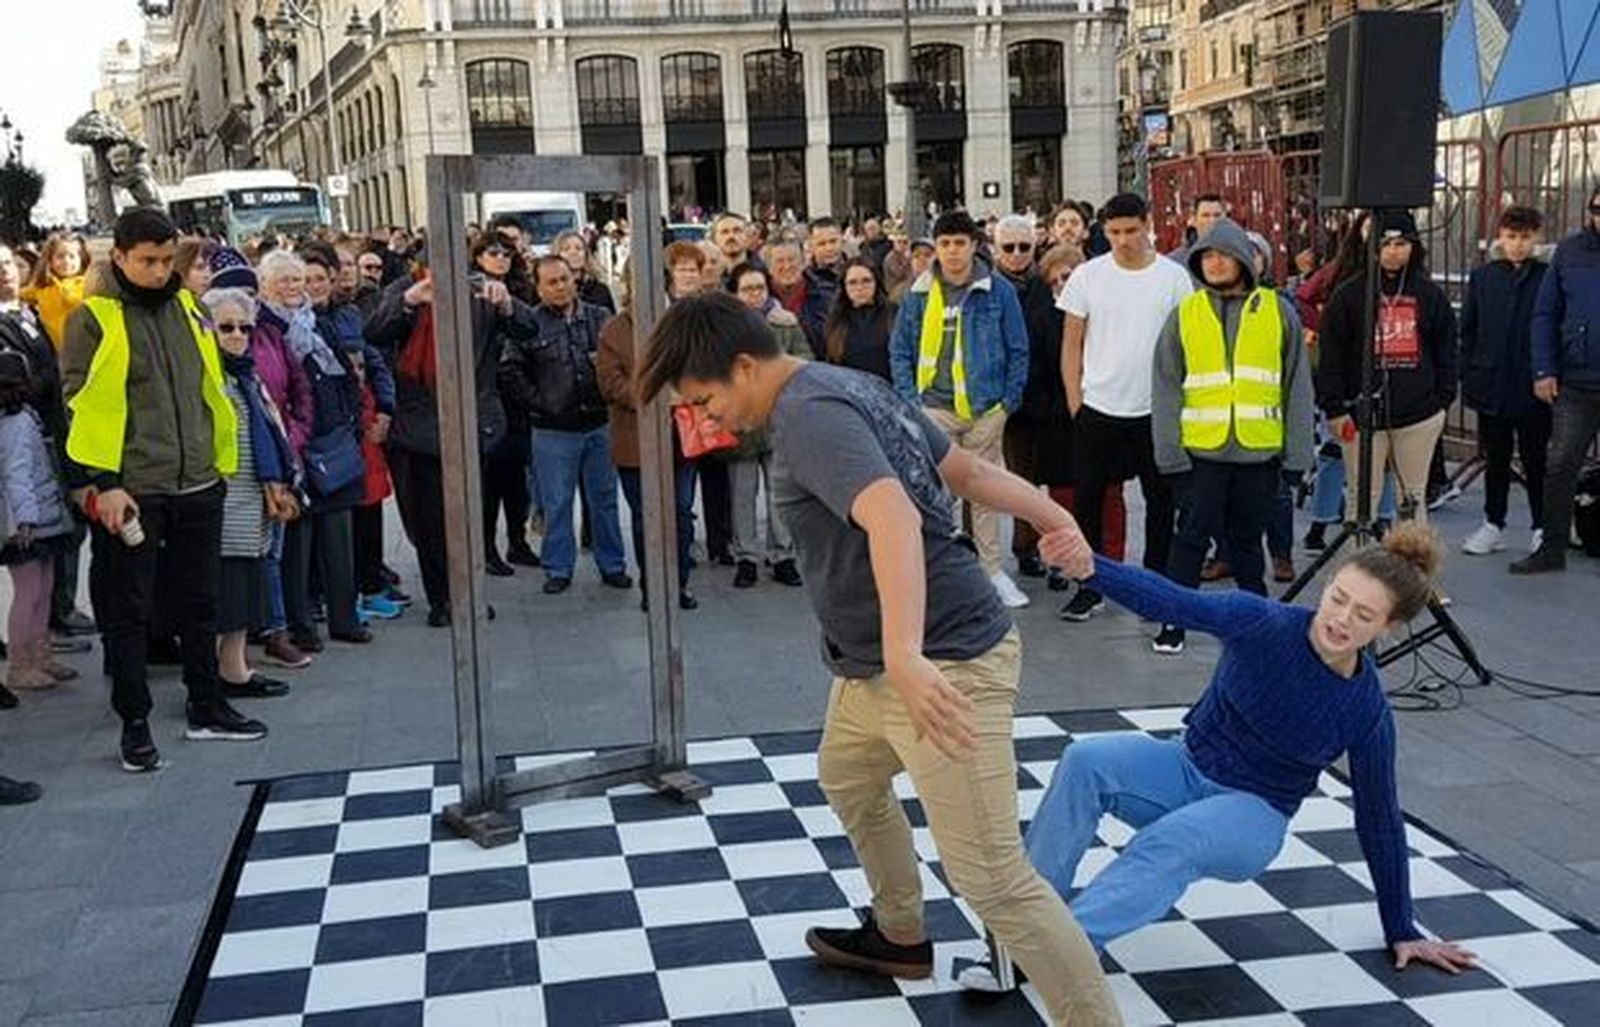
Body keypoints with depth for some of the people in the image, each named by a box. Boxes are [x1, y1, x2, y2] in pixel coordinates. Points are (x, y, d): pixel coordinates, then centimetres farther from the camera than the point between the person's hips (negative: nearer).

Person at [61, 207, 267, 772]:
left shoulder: (187, 309, 10)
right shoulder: (93, 320, -6)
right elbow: (83, 406, -10)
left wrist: (220, 463, 15)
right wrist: (102, 485, -15)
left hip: (197, 486, 6)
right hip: (129, 492, -5)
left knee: (200, 602, 15)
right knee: (127, 612, 4)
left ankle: (207, 708, 28)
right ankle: (135, 724, 15)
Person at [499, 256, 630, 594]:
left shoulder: (600, 318, 5)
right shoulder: (529, 324, -2)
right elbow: (509, 371, -3)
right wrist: (538, 402, -7)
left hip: (599, 424, 2)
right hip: (554, 430, -2)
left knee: (605, 499, 10)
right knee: (557, 503, 4)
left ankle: (612, 565, 20)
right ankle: (559, 569, 15)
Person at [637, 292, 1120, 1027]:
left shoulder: (809, 413, -21)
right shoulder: (848, 389, 12)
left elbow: (894, 518, -37)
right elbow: (971, 473, 14)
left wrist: (907, 656, -48)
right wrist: (1057, 521, 10)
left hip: (947, 662, -11)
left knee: (992, 879, -10)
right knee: (848, 782, 32)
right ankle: (900, 937, 52)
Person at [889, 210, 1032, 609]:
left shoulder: (999, 291, 0)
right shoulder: (919, 294, 2)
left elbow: (1018, 350, 4)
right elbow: (900, 351, 8)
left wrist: (1010, 400, -2)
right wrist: (910, 400, -1)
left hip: (985, 409, 0)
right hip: (935, 408, 0)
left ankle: (992, 570, 21)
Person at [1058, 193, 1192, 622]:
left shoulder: (1174, 277, -2)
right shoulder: (1088, 276, 0)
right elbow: (1071, 342, 4)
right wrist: (1075, 403, -1)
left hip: (1155, 409, 0)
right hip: (1097, 409, 0)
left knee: (1161, 500, 9)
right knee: (1087, 500, 4)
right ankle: (1089, 587, 17)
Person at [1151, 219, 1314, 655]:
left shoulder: (1279, 311, 4)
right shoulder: (1184, 315, 3)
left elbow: (1297, 385, 4)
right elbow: (1166, 388, 0)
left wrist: (1297, 452, -1)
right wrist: (1170, 452, -8)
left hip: (1260, 451, 1)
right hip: (1201, 451, -1)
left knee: (1247, 538, 13)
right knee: (1193, 536, 2)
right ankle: (1174, 620, 10)